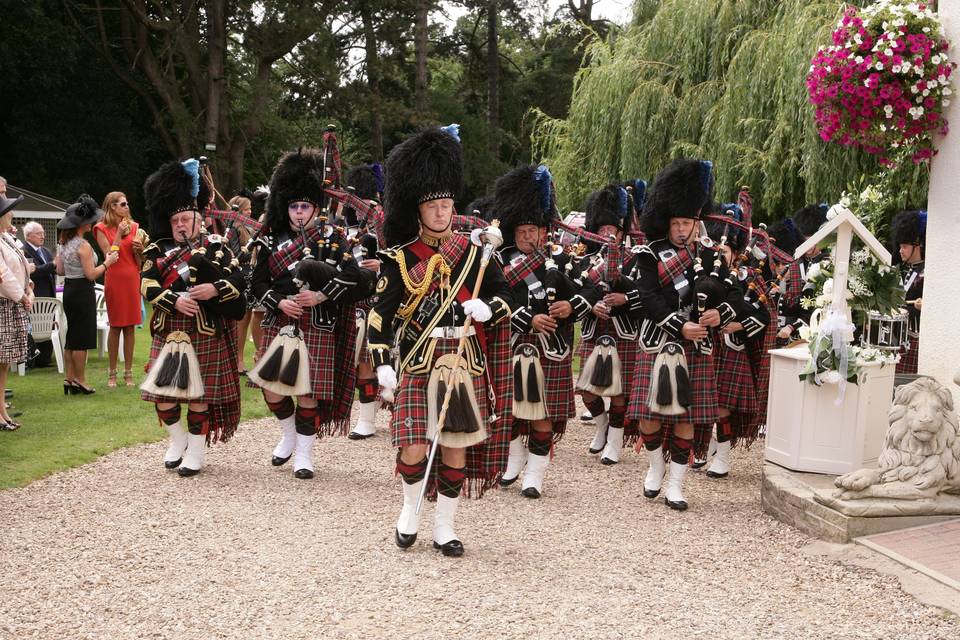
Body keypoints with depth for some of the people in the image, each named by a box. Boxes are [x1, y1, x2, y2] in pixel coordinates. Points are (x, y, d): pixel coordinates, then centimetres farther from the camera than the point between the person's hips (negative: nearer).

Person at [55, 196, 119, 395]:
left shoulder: (63, 242, 8)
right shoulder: (83, 245, -18)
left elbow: (60, 271, 11)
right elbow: (91, 274, -19)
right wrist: (107, 262, -8)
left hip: (69, 289, 9)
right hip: (82, 291, -9)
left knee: (71, 335, 15)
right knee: (82, 337, -1)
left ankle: (69, 378, 18)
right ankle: (79, 380, 5)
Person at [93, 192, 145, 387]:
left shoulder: (134, 227, 11)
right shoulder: (102, 229, 0)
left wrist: (139, 248, -8)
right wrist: (119, 234, -11)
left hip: (132, 279, 3)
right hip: (114, 280, -3)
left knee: (130, 326, 3)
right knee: (115, 326, -1)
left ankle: (128, 372, 9)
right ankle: (112, 373, 7)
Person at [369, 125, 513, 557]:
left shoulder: (474, 252, 4)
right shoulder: (400, 259, -2)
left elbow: (504, 295, 11)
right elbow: (381, 314, -5)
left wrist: (486, 309, -11)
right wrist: (382, 364, -16)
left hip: (465, 363, 2)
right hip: (418, 364, -2)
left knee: (457, 446, 6)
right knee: (414, 447, -9)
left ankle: (444, 525, 22)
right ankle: (410, 508, 21)